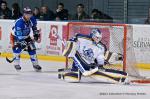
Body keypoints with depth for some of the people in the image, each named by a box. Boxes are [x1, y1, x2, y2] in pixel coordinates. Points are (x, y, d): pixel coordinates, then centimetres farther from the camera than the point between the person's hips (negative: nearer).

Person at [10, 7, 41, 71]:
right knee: (17, 47, -26)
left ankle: (35, 64, 14)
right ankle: (16, 64, -13)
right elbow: (19, 36, -38)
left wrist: (36, 34, 5)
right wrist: (23, 43, -40)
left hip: (26, 36, 6)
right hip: (15, 36, -6)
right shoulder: (19, 22, -37)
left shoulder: (32, 20, -17)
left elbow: (34, 26, 9)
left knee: (32, 48, 0)